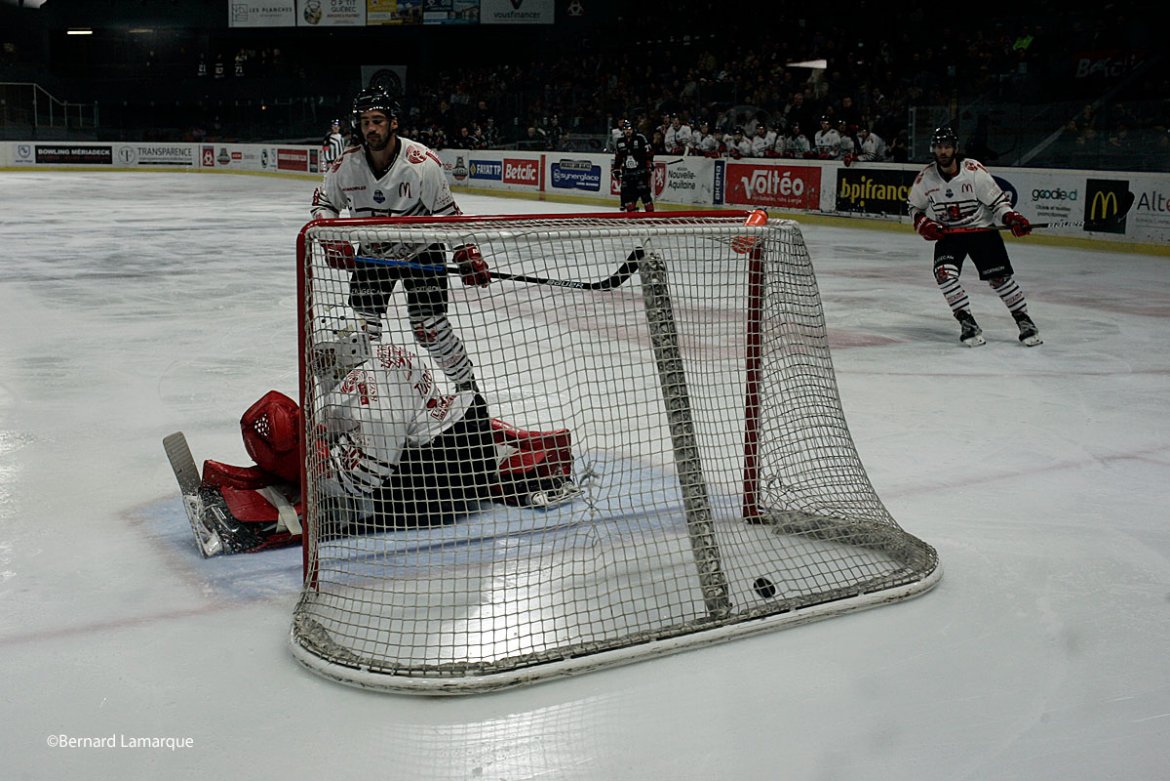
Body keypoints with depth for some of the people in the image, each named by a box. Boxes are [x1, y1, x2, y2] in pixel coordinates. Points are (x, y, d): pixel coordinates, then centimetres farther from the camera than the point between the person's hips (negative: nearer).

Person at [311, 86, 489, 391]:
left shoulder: (421, 162, -22)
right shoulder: (346, 164, -13)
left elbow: (447, 211, -14)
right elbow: (323, 203, 3)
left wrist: (467, 253, -19)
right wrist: (333, 240, -13)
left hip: (421, 250, -3)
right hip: (372, 252, 3)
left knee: (430, 327, -10)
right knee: (362, 327, -3)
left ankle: (469, 390, 8)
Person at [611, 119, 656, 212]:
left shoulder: (640, 138, -7)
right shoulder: (620, 142, 8)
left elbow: (649, 152, -6)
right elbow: (617, 157, 17)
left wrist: (649, 164, -11)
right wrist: (616, 169, 14)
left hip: (640, 170, -5)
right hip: (627, 172, 5)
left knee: (644, 191, -10)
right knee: (626, 192, -2)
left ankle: (650, 211, -4)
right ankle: (632, 211, 6)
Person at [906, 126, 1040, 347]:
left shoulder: (974, 170, -15)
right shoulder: (926, 177, -6)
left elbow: (996, 199, -9)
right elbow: (914, 206, 10)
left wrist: (1011, 217, -25)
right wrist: (923, 223, -8)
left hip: (981, 229, -2)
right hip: (947, 233, 2)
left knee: (1000, 277, -8)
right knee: (944, 273, -21)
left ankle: (1024, 321, 9)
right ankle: (968, 324, -10)